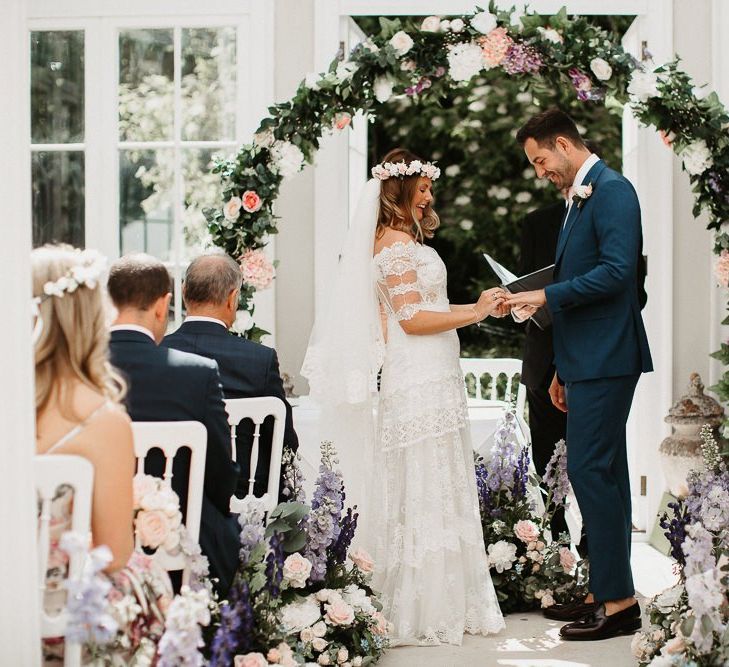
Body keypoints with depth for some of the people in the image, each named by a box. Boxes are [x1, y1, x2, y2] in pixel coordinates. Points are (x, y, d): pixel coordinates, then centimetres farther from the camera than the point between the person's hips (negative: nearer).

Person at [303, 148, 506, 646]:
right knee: (425, 496, -5)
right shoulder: (396, 242, -12)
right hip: (420, 385, -10)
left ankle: (449, 602, 18)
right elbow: (412, 318, -18)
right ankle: (425, 614, 1)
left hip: (432, 381, 10)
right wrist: (475, 312, -13)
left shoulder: (405, 240, 18)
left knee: (439, 494, 12)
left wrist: (474, 308, 12)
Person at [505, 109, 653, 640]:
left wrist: (547, 295, -17)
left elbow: (616, 271, -22)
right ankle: (608, 592, 17)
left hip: (606, 359, -10)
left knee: (590, 470, -11)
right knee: (602, 473, 11)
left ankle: (618, 601, -6)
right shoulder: (581, 198, 20)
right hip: (587, 361, 10)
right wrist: (564, 370, 21)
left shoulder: (612, 191, -10)